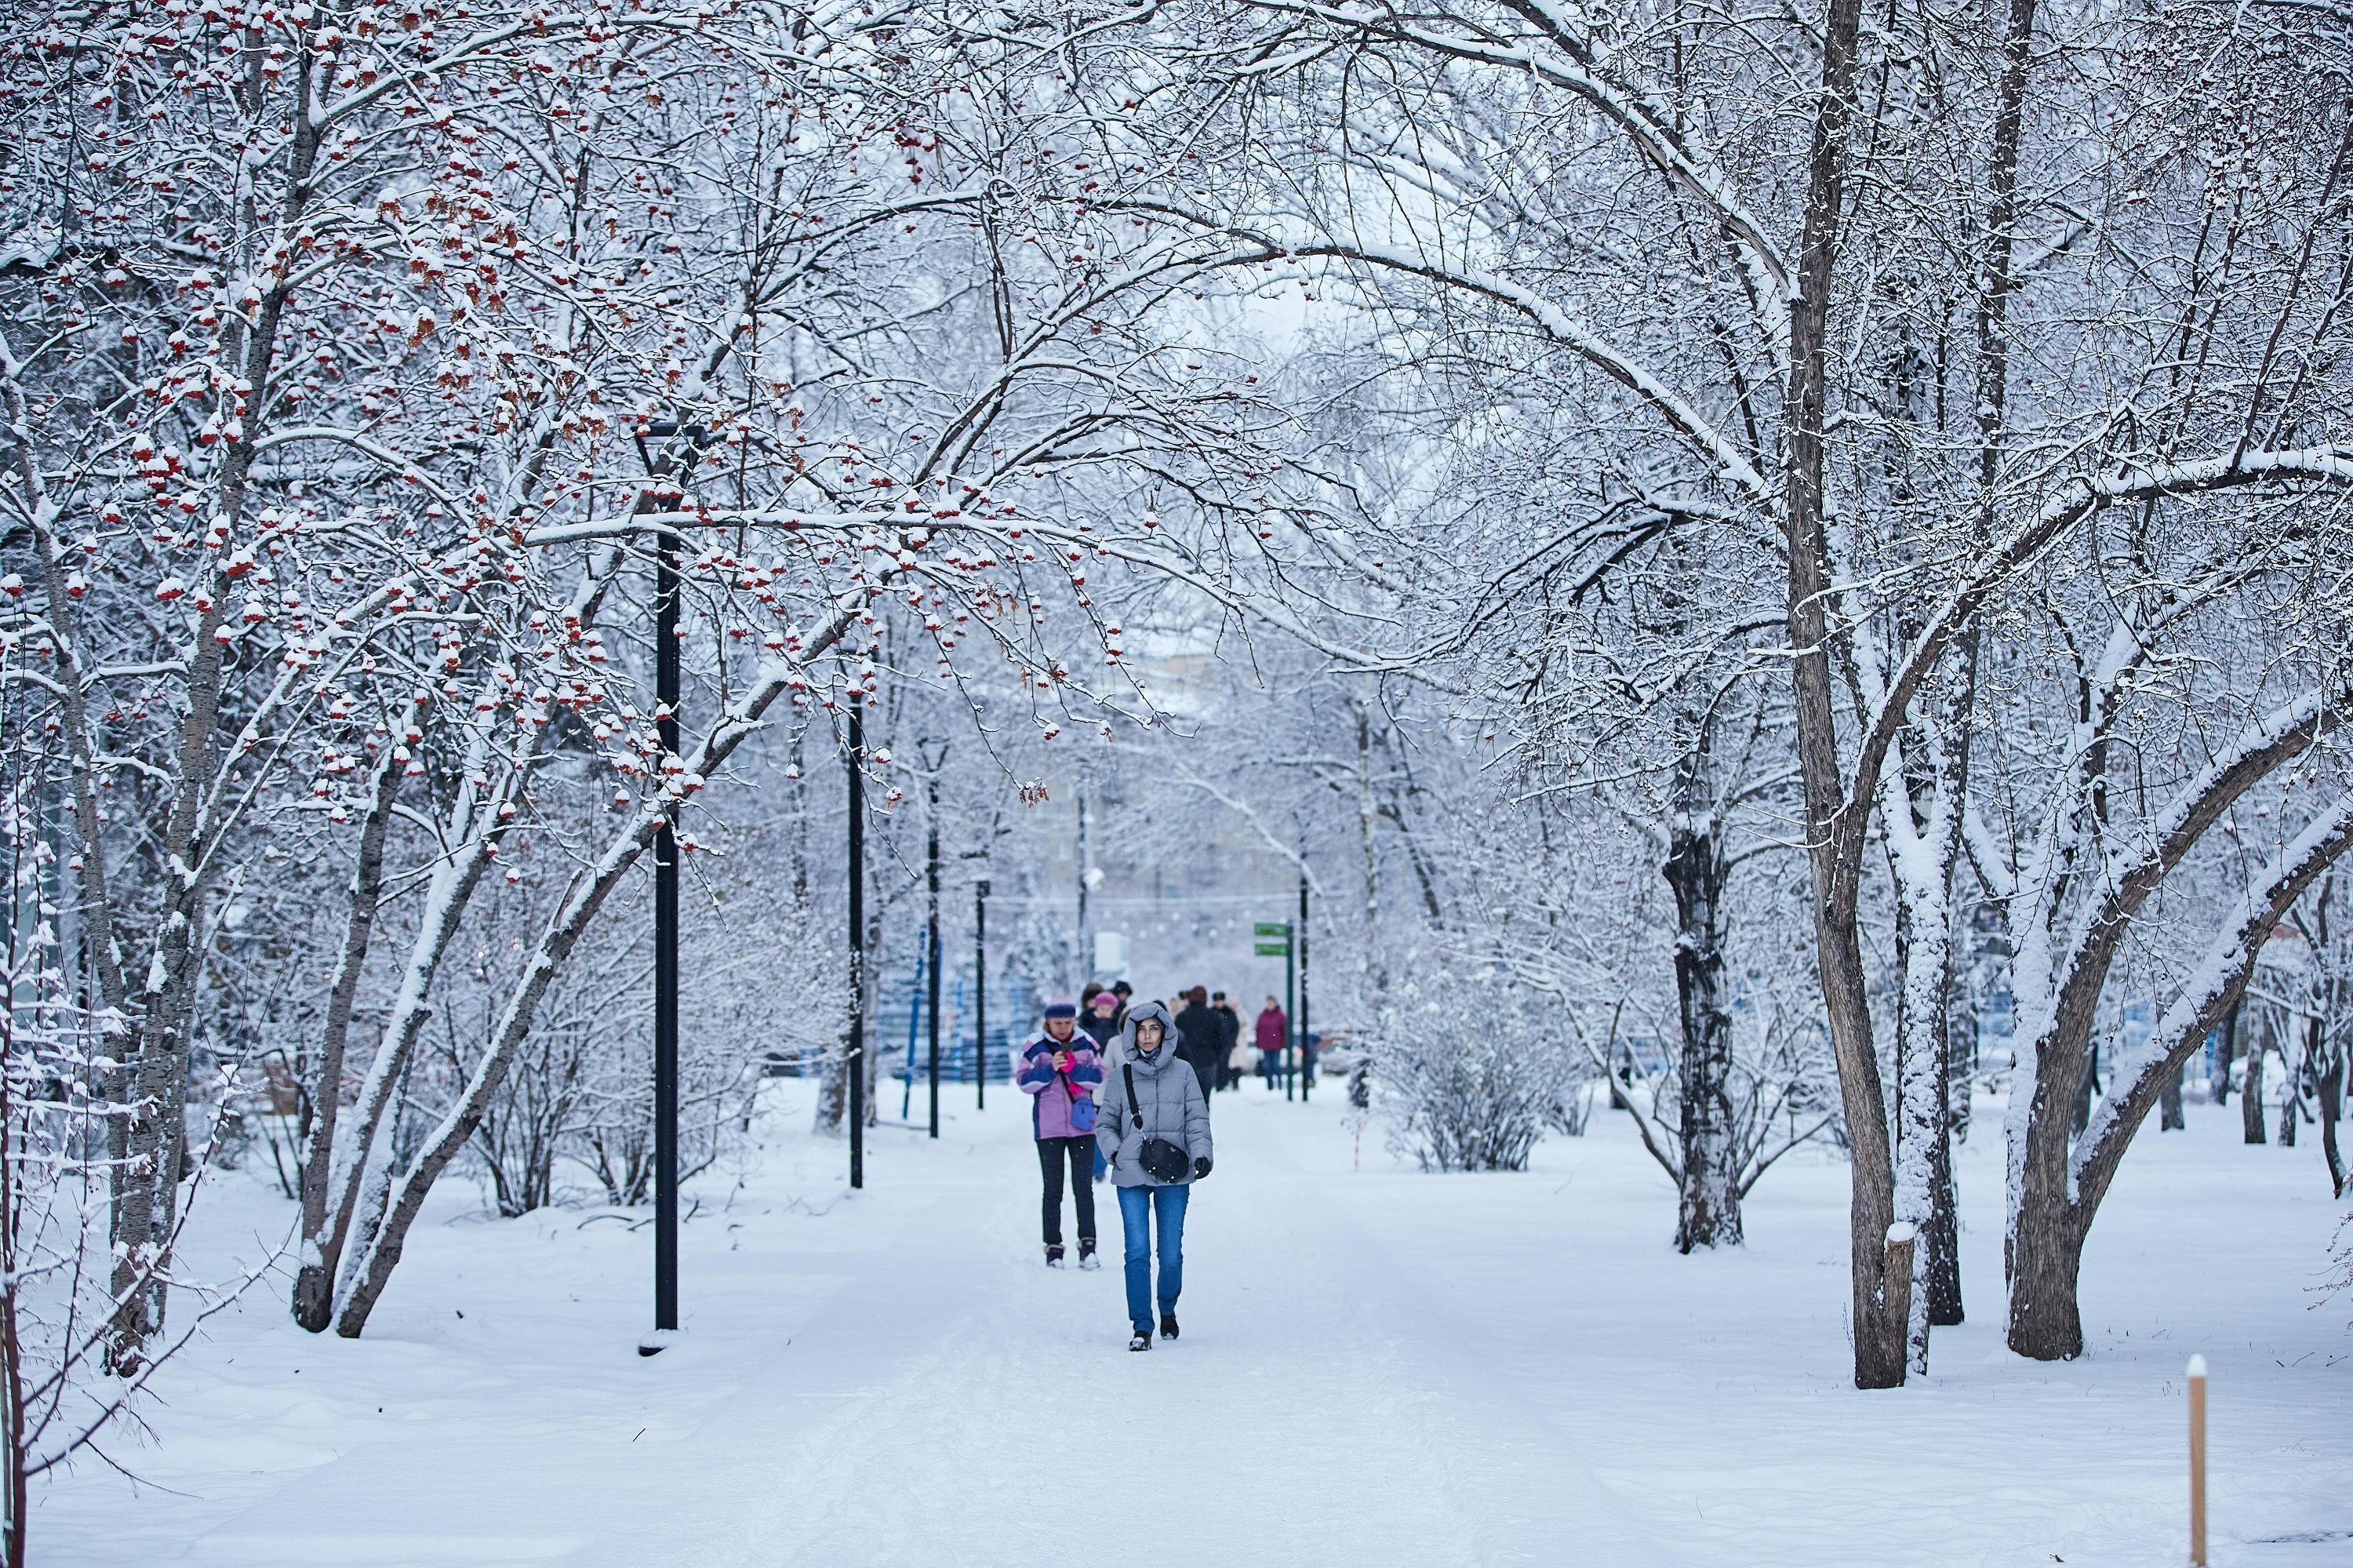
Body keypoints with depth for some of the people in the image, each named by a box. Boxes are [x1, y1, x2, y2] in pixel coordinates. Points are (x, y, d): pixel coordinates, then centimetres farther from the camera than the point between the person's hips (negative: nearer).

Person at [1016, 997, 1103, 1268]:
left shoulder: (1086, 1045, 5)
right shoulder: (1035, 1047, -1)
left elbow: (1099, 1078, 0)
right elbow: (1023, 1082, -5)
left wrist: (1073, 1067, -17)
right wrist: (1050, 1068, -18)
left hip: (1082, 1126, 1)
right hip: (1049, 1129, -1)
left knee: (1084, 1187, 0)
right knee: (1053, 1190, 4)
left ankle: (1088, 1246, 3)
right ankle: (1053, 1248, 8)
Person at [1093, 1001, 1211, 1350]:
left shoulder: (1183, 1072, 6)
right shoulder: (1121, 1077, 7)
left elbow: (1197, 1118, 5)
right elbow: (1105, 1124, 12)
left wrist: (1201, 1153, -9)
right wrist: (1115, 1152, -5)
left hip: (1174, 1176, 0)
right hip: (1132, 1177, 0)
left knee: (1171, 1254, 3)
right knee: (1137, 1252, -9)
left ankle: (1168, 1310, 29)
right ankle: (1141, 1327, -4)